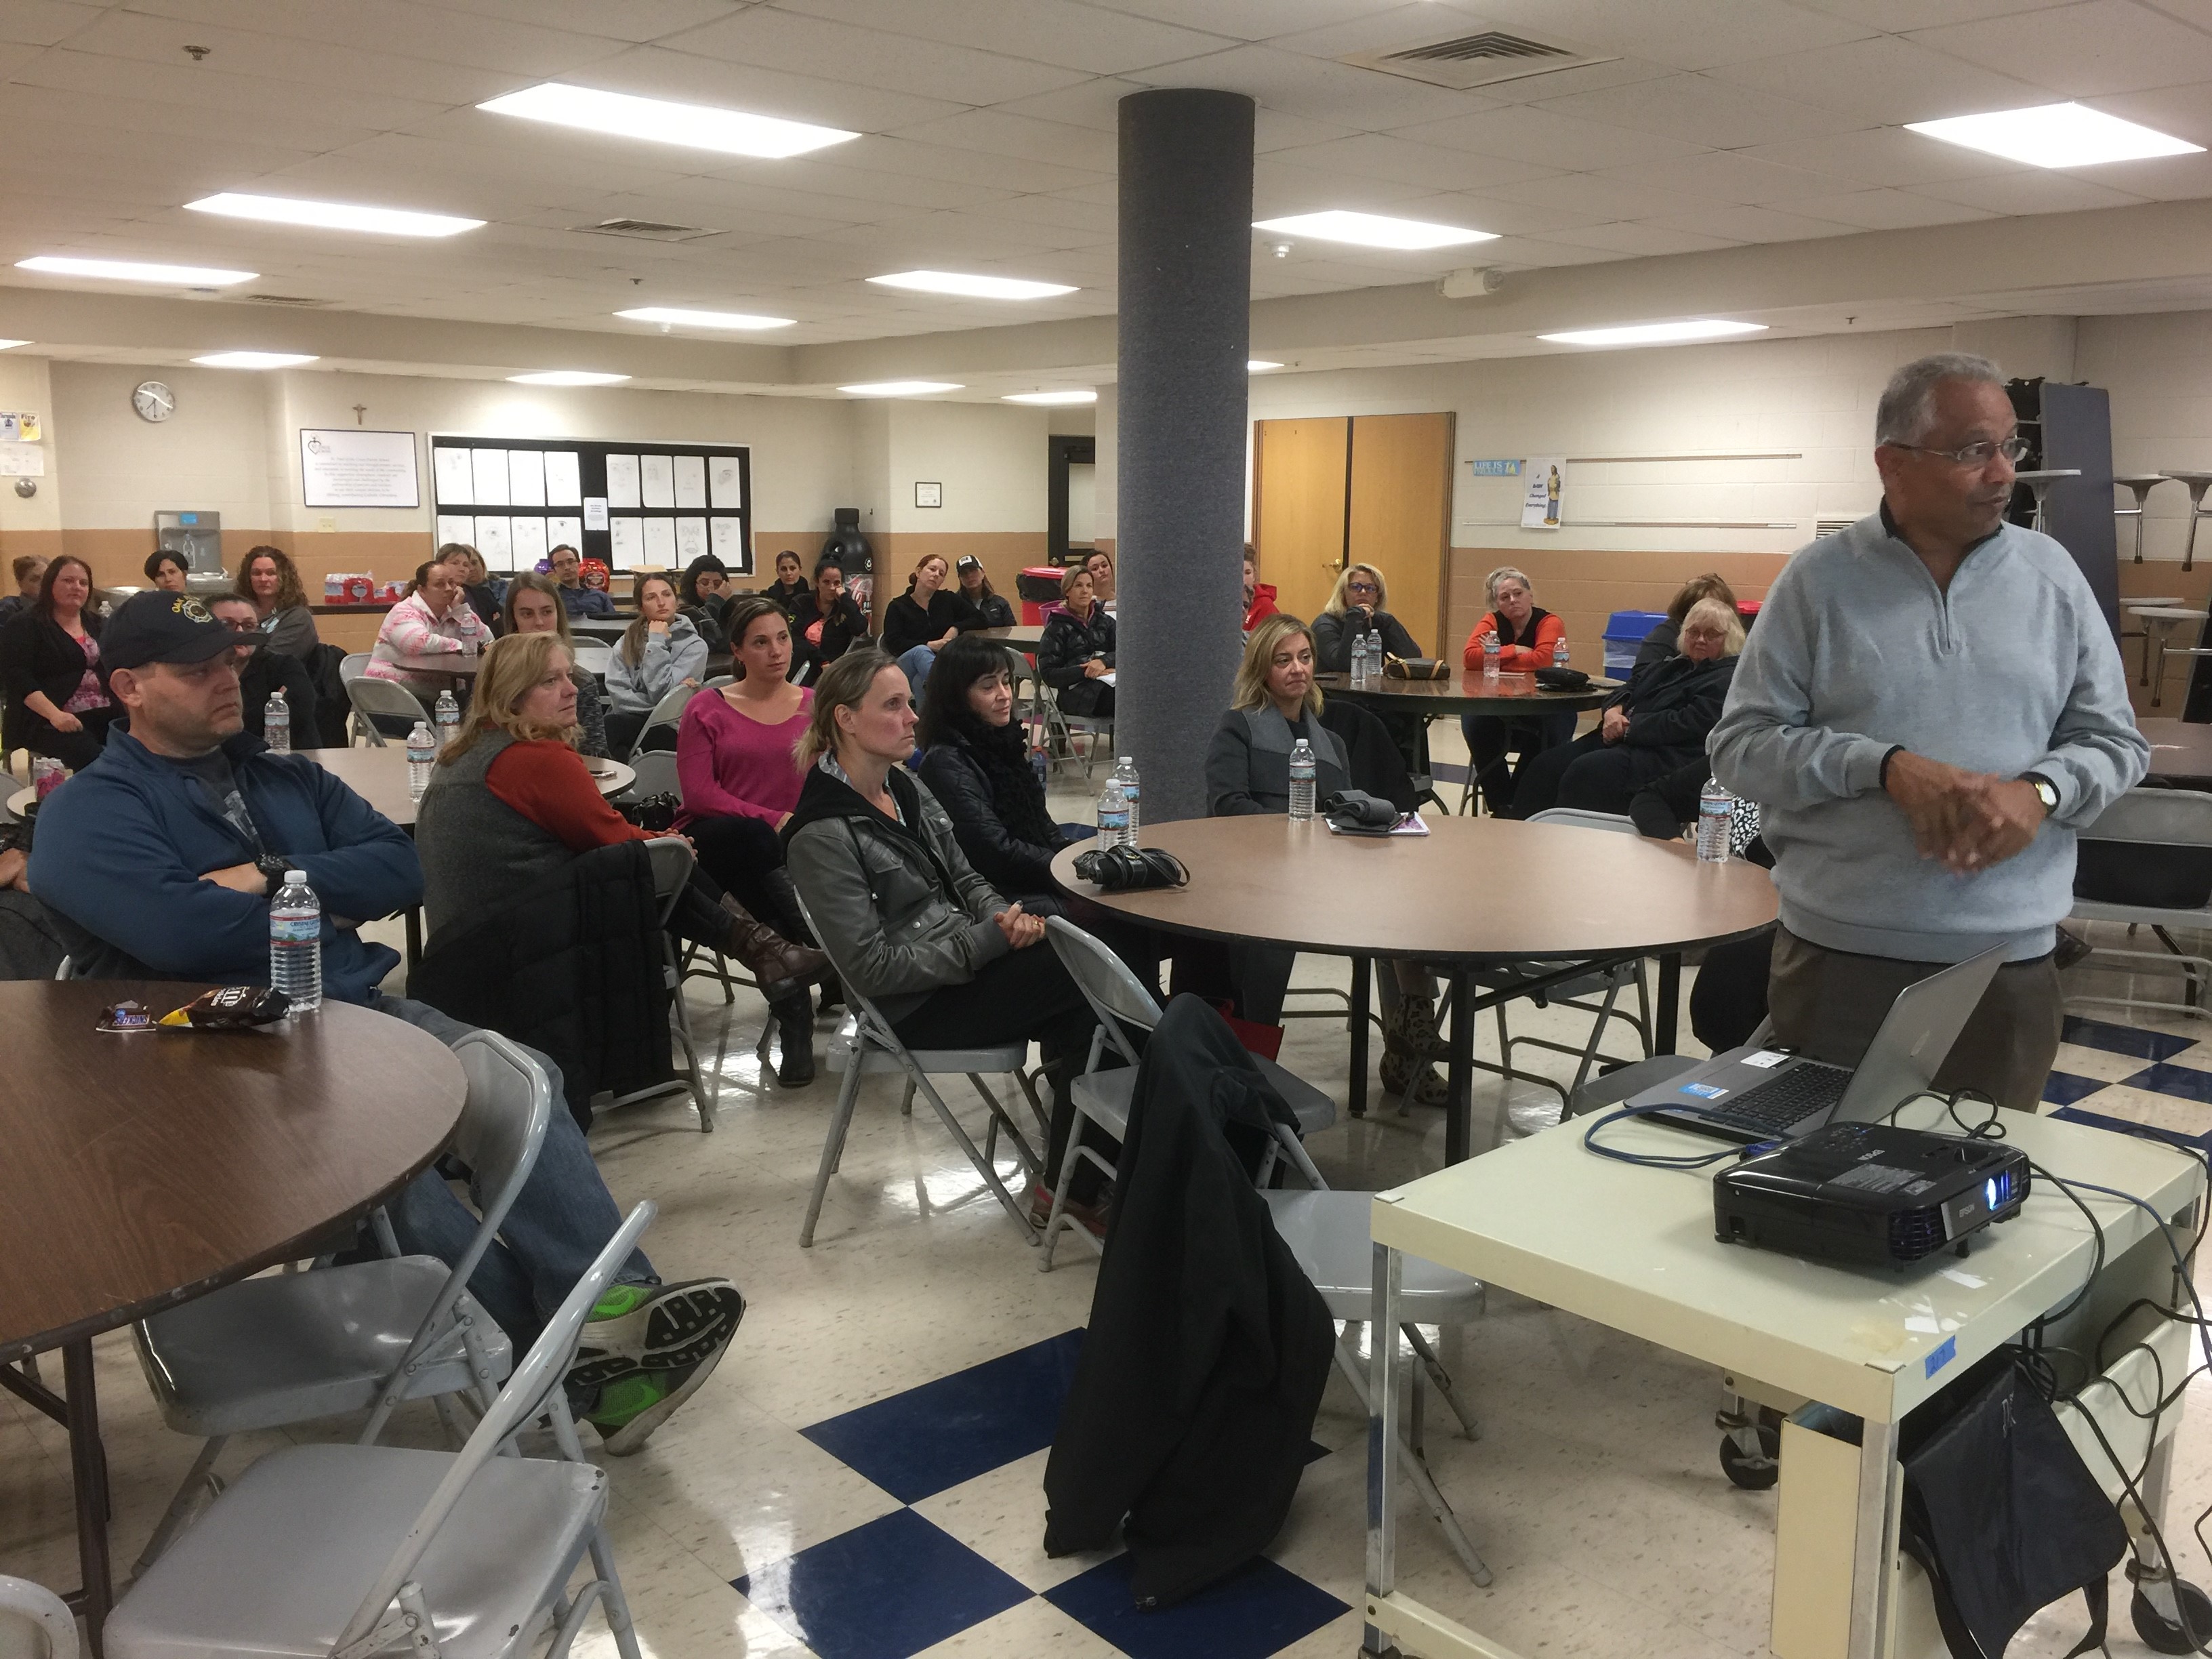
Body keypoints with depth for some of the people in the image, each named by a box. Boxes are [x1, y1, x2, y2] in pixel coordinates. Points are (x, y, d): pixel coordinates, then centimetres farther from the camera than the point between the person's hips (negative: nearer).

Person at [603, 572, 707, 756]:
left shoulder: (694, 646, -1)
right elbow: (617, 693, -3)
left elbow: (660, 694, -13)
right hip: (625, 719, 3)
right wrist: (660, 708, -14)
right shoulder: (629, 639, 10)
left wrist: (656, 643, -8)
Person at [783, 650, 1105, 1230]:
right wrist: (985, 941, -20)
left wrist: (1004, 915, -8)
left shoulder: (906, 789, 8)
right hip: (919, 1007, -8)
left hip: (969, 958, 8)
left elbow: (965, 878, 15)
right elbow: (870, 965, -18)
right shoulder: (822, 836, -16)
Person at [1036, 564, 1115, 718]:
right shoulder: (1057, 628, 12)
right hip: (1075, 692, -4)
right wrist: (1086, 672, -12)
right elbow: (1049, 674, 2)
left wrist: (1104, 661, -14)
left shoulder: (1105, 621, 24)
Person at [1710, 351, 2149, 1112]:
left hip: (2009, 958, 2)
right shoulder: (1819, 579, -2)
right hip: (1838, 953, -2)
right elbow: (1741, 744, -5)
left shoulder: (2051, 575, 6)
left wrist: (2039, 791, -13)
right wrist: (1887, 769, -18)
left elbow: (2115, 742, 8)